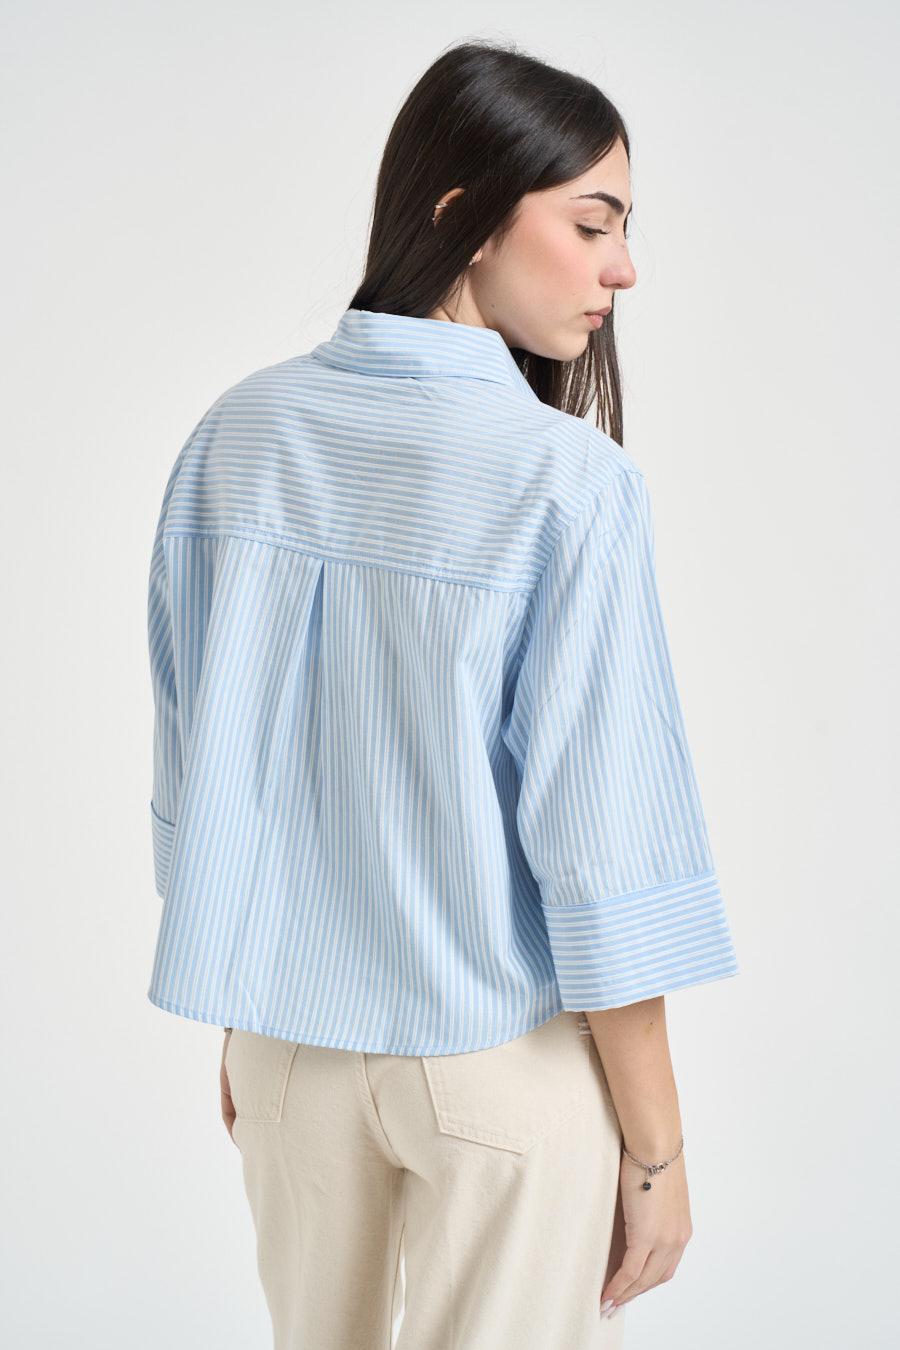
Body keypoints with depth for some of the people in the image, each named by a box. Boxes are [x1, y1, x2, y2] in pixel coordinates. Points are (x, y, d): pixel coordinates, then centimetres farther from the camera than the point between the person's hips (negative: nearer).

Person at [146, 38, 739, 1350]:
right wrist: (656, 1148, -7)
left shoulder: (235, 436, -5)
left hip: (288, 1038, 5)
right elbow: (599, 843, -18)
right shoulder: (572, 481, -20)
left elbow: (195, 769, 2)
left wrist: (243, 1023, 15)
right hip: (507, 1060, -4)